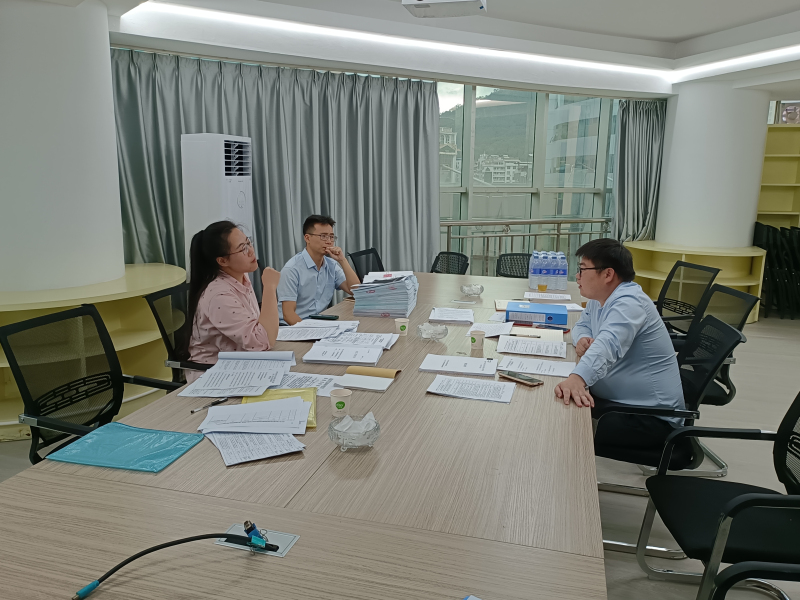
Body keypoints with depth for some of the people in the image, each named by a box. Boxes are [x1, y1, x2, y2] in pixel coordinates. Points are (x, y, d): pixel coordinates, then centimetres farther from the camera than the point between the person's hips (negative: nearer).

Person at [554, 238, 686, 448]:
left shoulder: (628, 302, -22)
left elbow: (608, 344, -40)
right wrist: (582, 339, -6)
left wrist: (576, 378, -57)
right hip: (615, 400, 10)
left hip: (650, 414, -9)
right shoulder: (599, 299, 8)